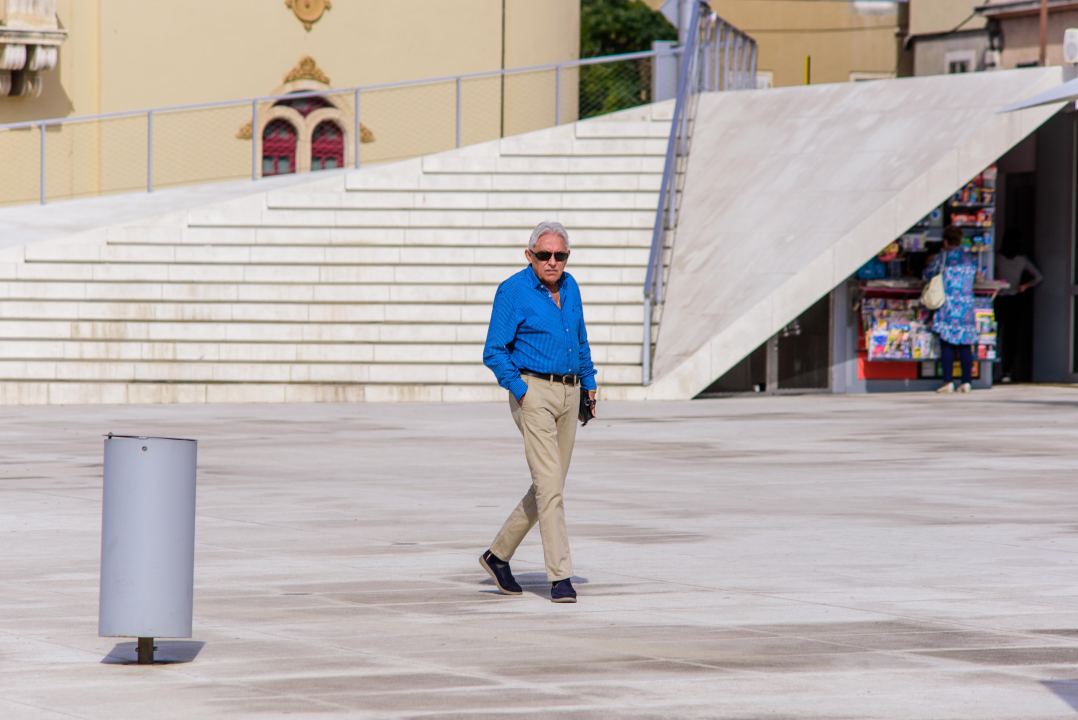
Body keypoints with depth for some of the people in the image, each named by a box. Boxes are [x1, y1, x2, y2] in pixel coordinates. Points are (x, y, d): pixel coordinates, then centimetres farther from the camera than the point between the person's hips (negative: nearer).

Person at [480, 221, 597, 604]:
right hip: (532, 389, -7)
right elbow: (494, 352, -8)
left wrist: (588, 382, 16)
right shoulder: (512, 291, -8)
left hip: (568, 393, 7)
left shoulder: (569, 286, 11)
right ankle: (560, 577, -14)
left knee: (548, 486, 11)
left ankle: (498, 555, 26)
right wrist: (522, 393, -15)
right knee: (549, 485, -14)